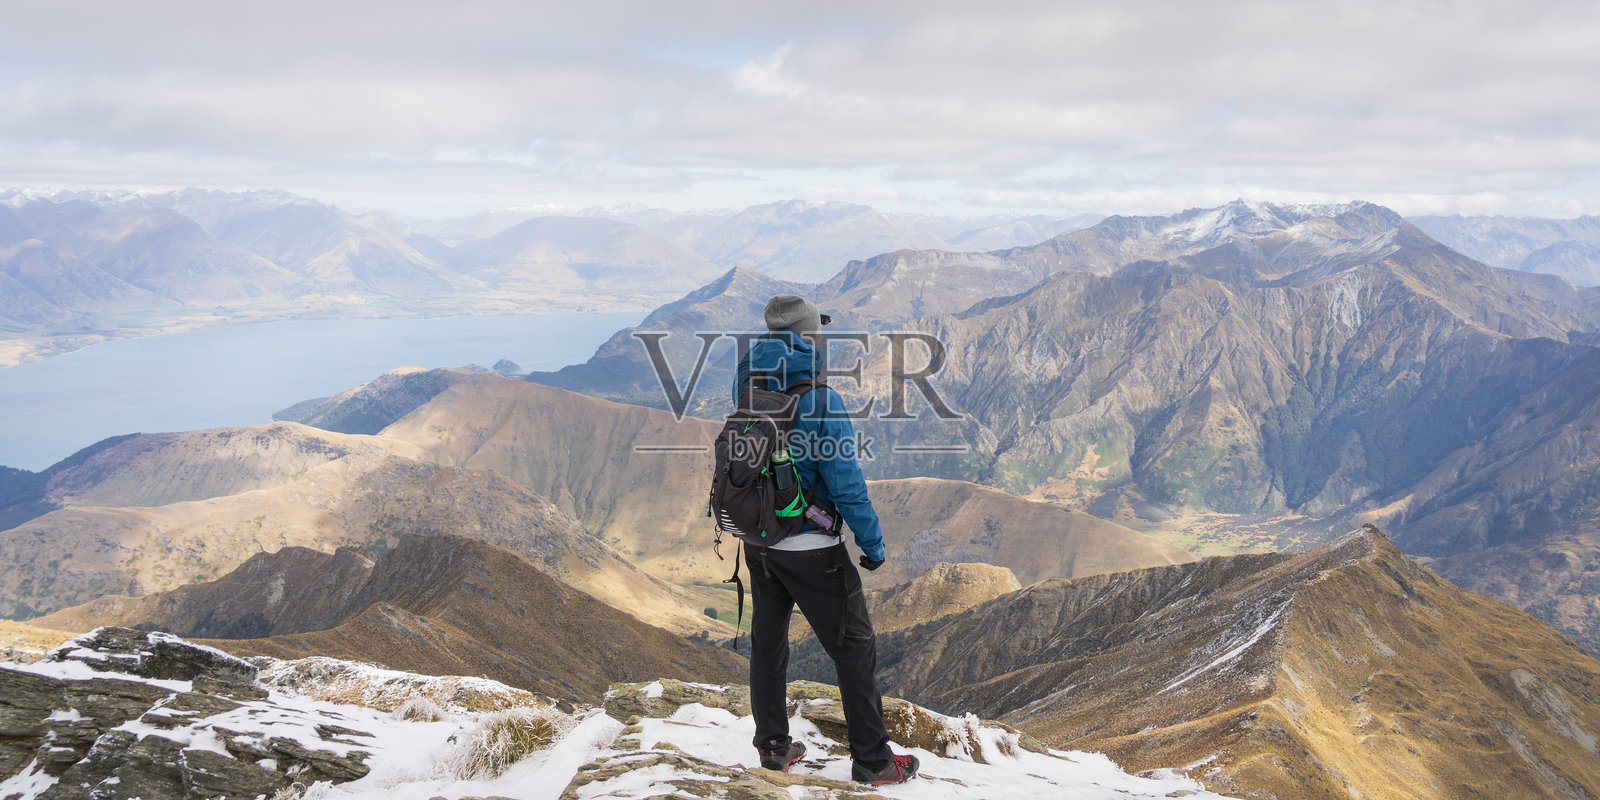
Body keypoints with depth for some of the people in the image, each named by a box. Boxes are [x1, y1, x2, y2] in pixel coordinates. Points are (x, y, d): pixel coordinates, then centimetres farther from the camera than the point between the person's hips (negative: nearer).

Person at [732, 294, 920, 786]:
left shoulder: (749, 390, -5)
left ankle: (773, 747, 32)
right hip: (812, 549, -6)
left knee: (767, 643, 19)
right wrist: (873, 544, -8)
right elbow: (846, 485, -19)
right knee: (854, 648, 7)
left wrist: (768, 341, 14)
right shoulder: (819, 402, -22)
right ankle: (873, 761, 15)